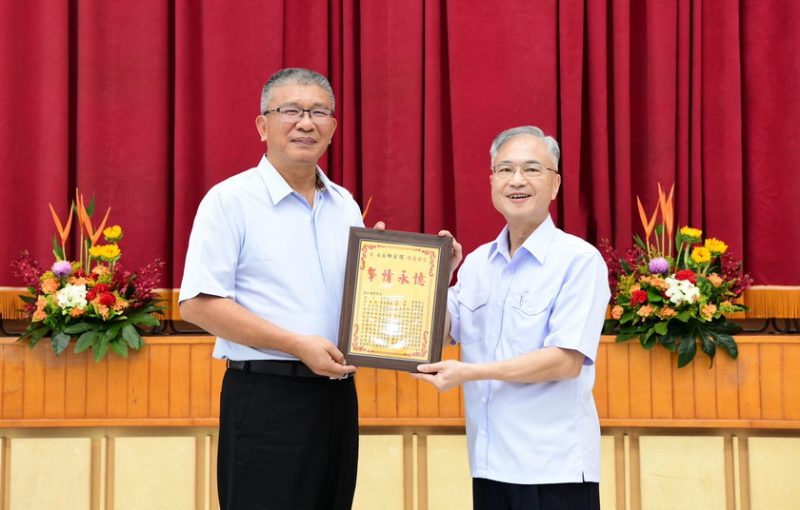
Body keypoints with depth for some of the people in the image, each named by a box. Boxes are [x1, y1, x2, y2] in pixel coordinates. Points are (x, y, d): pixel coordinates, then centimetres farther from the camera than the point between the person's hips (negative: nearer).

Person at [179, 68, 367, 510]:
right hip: (266, 398, -6)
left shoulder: (346, 206, 13)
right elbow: (198, 305, -13)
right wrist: (297, 345, -17)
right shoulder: (231, 200, -6)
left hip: (337, 395, 6)